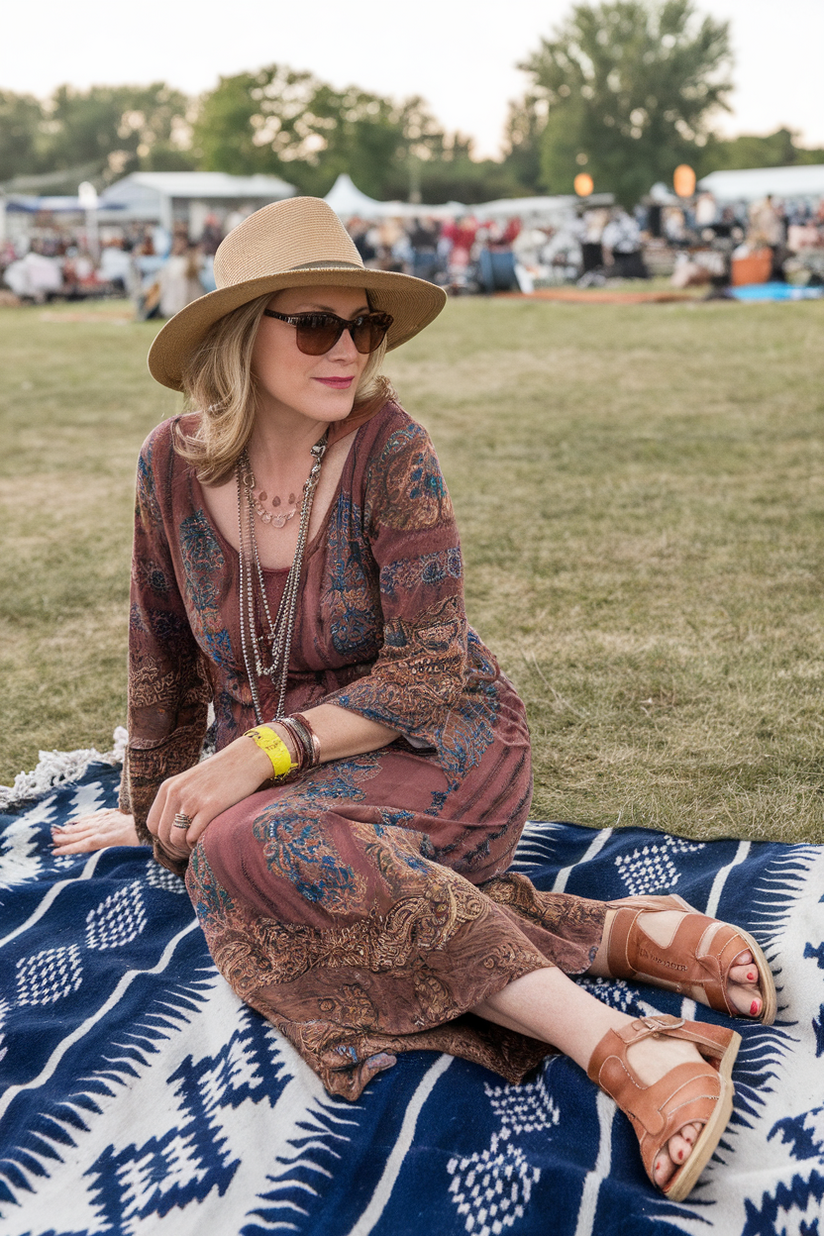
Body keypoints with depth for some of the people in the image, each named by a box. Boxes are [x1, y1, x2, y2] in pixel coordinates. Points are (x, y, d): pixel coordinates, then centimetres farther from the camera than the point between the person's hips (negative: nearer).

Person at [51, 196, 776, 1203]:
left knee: (250, 847, -33)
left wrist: (262, 751, -27)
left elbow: (428, 671, -18)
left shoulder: (389, 450, -16)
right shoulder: (174, 466, -4)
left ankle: (614, 1023, -37)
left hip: (438, 744, -5)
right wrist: (152, 809, 17)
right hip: (285, 779, 5)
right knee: (226, 852, -29)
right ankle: (614, 935, -24)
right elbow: (167, 658, 8)